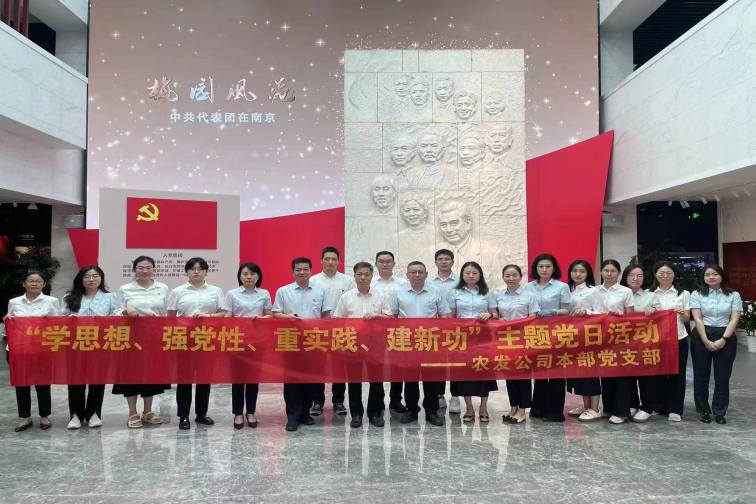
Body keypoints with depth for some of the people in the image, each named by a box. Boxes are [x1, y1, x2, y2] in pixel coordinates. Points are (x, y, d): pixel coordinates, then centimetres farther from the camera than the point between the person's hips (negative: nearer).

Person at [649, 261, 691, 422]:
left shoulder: (683, 294, 7)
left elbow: (687, 320, 7)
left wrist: (682, 313, -15)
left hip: (678, 339, 0)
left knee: (677, 373, 2)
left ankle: (675, 409, 9)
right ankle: (661, 406, 17)